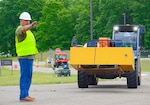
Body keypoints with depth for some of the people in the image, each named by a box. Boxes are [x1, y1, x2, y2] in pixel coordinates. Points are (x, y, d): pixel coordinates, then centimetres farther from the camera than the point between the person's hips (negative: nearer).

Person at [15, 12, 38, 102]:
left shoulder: (27, 31, 22)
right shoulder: (20, 29, -9)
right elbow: (24, 29, -35)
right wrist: (31, 26, -54)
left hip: (29, 57, 10)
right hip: (25, 57, -10)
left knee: (28, 76, 11)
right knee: (25, 76, -12)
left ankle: (25, 95, 16)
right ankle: (23, 96, -14)